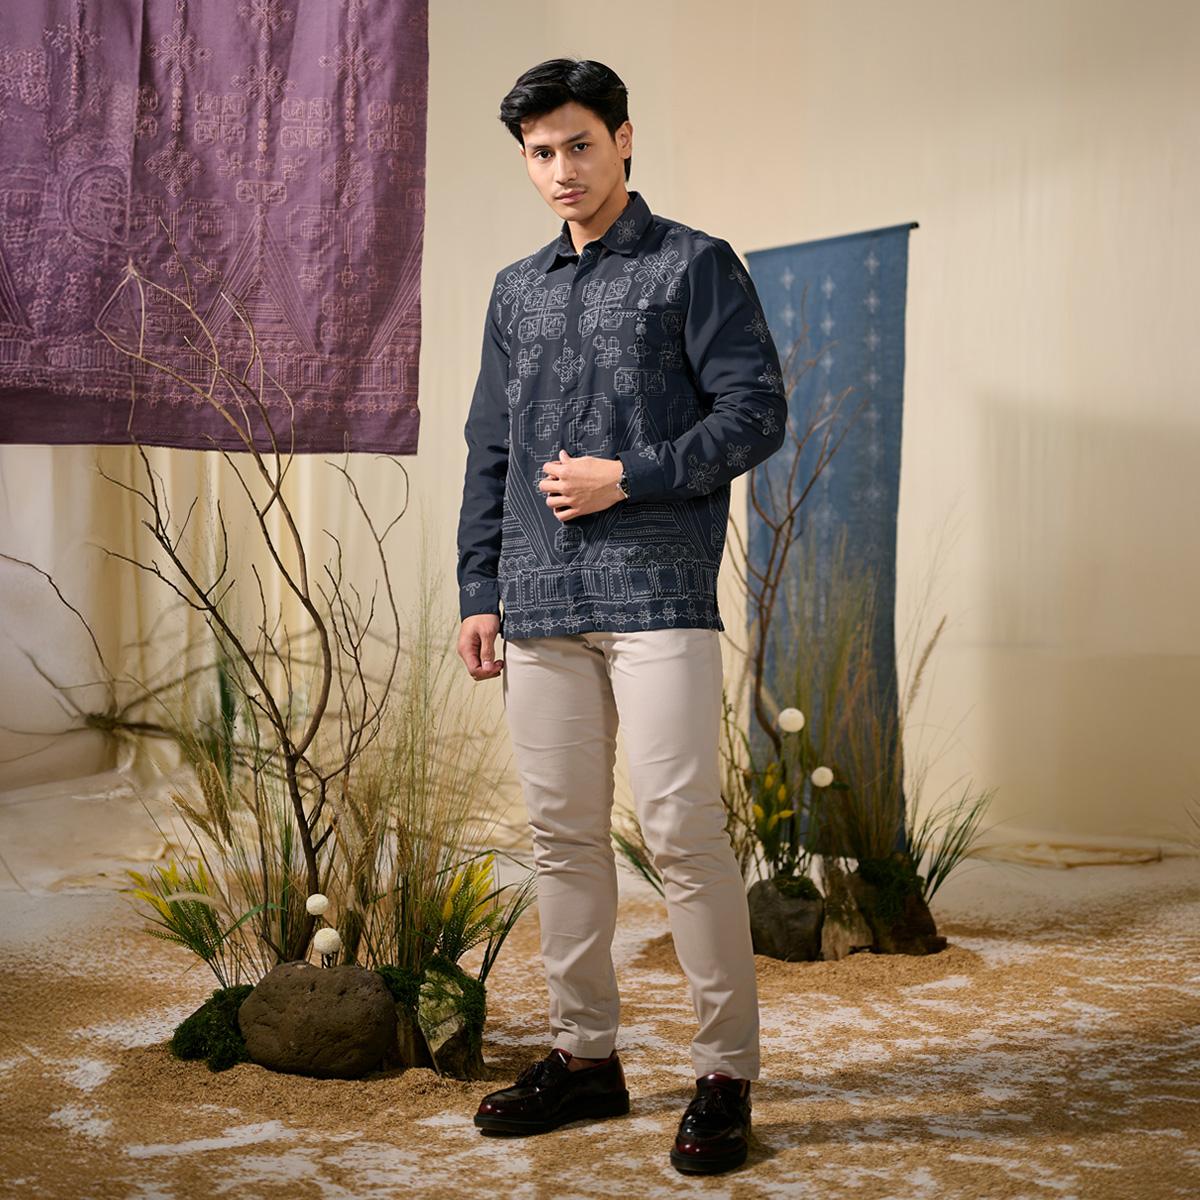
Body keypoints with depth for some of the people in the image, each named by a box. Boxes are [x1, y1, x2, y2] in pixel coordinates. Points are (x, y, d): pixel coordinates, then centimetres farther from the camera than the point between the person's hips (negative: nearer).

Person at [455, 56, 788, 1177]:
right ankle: (585, 1054, 19)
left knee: (680, 827, -9)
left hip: (657, 593, -5)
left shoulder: (694, 266, 4)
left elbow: (756, 412, -4)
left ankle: (724, 1073, 1)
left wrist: (626, 478, -11)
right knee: (562, 831, 8)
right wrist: (479, 590, 13)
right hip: (540, 607, 6)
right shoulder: (516, 292, 20)